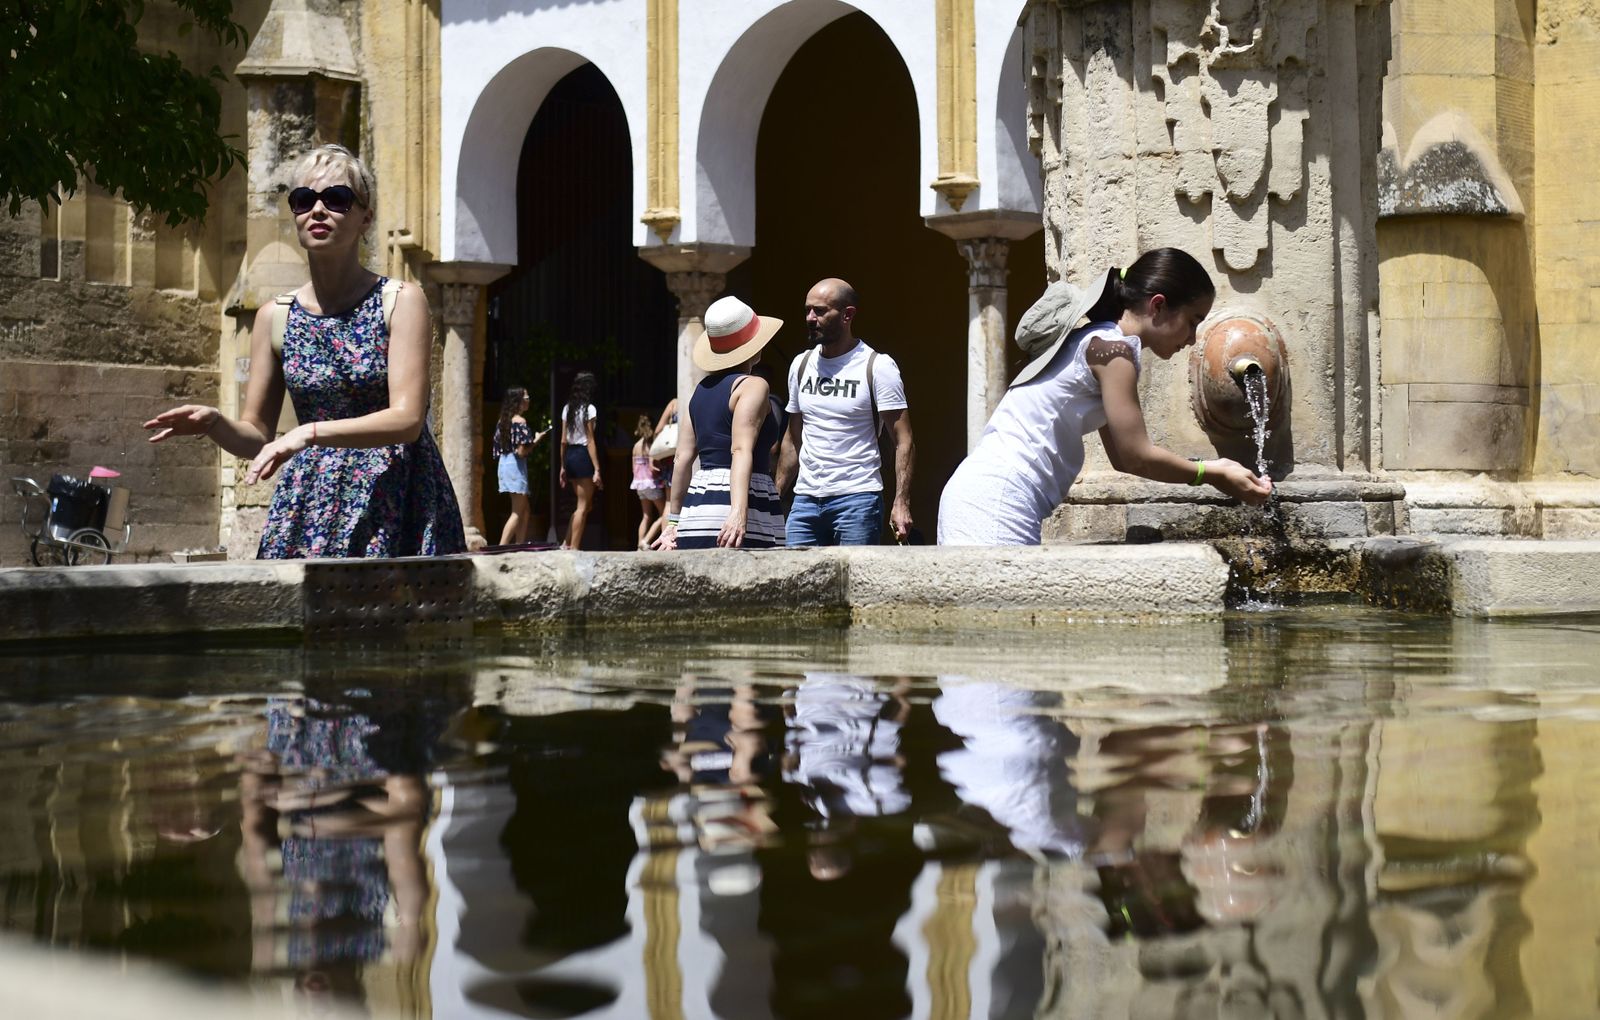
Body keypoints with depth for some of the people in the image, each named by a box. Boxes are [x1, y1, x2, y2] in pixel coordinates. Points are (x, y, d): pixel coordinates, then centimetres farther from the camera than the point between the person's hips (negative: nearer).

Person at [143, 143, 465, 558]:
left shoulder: (400, 301, -2)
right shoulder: (276, 318, 9)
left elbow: (407, 419, -12)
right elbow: (257, 437, 12)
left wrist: (310, 432, -23)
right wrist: (214, 424, -10)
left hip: (395, 508, -3)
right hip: (307, 505, 3)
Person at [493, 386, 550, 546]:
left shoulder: (504, 420, 12)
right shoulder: (520, 421, -13)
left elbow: (499, 445, 13)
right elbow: (521, 451, -19)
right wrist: (536, 440, -4)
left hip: (504, 463, 9)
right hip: (516, 466, -9)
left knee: (525, 512, 14)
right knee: (518, 513, -6)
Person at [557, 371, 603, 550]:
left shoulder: (567, 408, 10)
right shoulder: (588, 409, -10)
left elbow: (563, 441, 11)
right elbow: (590, 441, -13)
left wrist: (563, 467, 16)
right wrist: (597, 470, -12)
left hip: (570, 455, 7)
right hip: (583, 455, -7)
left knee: (585, 504, 18)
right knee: (583, 506, -1)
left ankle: (566, 544, 12)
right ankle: (574, 548, -1)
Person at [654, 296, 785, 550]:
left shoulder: (702, 389, 17)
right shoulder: (752, 386, -4)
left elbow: (683, 459, 15)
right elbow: (742, 450, -19)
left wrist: (673, 521, 18)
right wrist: (739, 510, -29)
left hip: (698, 507, 7)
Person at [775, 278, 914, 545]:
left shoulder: (878, 367, -4)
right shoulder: (801, 365, 13)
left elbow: (904, 441, -7)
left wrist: (901, 503, -18)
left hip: (857, 498, -5)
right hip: (806, 498, 5)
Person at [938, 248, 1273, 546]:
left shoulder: (1092, 341, 21)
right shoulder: (1114, 348, -8)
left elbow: (1123, 457, 23)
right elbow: (1137, 457, -7)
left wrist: (1210, 469, 21)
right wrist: (1211, 474, 6)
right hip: (997, 502, -10)